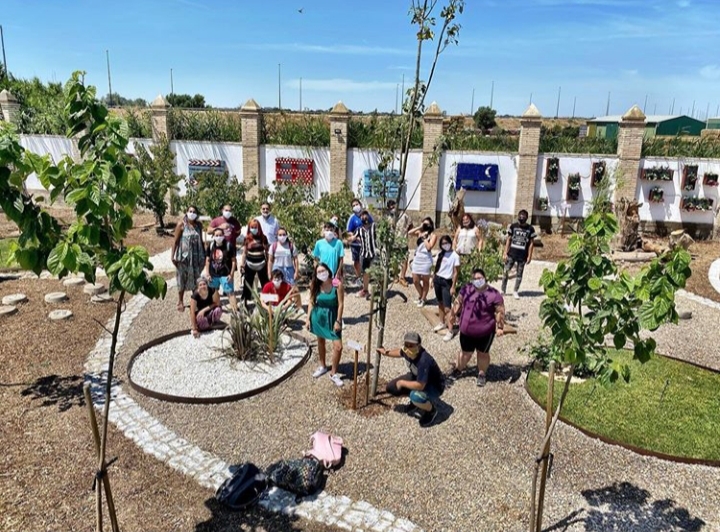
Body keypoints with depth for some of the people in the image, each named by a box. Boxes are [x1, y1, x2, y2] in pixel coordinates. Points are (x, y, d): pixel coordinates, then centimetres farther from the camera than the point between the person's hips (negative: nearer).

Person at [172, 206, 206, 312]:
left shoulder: (199, 224, 3)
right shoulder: (181, 224, -8)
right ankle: (180, 301, 19)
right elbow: (175, 241, -8)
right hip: (184, 255, -3)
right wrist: (173, 256, -12)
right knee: (182, 278, 6)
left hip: (196, 256, 3)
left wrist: (204, 255, 12)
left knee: (196, 278, 11)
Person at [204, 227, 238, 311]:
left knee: (230, 293, -5)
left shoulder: (229, 246, -11)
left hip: (225, 274, -5)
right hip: (213, 275, 5)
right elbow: (207, 260, 8)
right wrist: (207, 273, 3)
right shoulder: (210, 246, 0)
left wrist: (231, 274, -10)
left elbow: (234, 260, -7)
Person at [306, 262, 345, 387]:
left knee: (338, 346, -7)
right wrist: (308, 319, -2)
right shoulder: (315, 286, -7)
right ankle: (323, 366, 41)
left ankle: (334, 373, 11)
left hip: (332, 317, -3)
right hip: (318, 317, 3)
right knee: (321, 341, 19)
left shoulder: (337, 285, -18)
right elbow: (311, 303, 0)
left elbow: (341, 304, -14)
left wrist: (338, 321, -15)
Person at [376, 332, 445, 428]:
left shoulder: (423, 360, -40)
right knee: (390, 388, 1)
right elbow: (400, 353, 11)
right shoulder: (407, 351, -17)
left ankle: (431, 410, -4)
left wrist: (402, 383, -25)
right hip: (416, 377, 8)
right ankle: (415, 400, 22)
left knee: (416, 396, -38)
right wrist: (386, 353, 16)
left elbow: (420, 386, -39)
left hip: (434, 386, -7)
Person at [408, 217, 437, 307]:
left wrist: (424, 237, -10)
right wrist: (419, 227, -8)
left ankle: (423, 299, 21)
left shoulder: (433, 235, -5)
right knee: (415, 281, 9)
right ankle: (420, 296, 32)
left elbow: (429, 247, -16)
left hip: (426, 260, -5)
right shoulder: (419, 232, 7)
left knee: (425, 281, 7)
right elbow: (409, 233, -8)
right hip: (417, 259, 5)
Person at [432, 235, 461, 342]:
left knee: (447, 307, -10)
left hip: (447, 282, -6)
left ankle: (450, 331, -8)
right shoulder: (440, 254, 7)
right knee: (440, 303, 17)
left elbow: (456, 273, -10)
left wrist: (453, 287, -13)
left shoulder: (455, 256, -10)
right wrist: (433, 280, 11)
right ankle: (443, 323, 34)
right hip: (437, 280, 6)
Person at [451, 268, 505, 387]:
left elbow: (500, 311, -9)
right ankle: (458, 369, 41)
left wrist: (500, 327, -12)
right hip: (466, 331, 3)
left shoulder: (494, 294, -13)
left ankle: (482, 374, 34)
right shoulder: (466, 289, -3)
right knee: (465, 352, 18)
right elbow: (459, 303, 10)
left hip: (485, 332, -2)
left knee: (483, 353, 15)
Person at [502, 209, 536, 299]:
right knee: (506, 272, 1)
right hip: (511, 254, 1)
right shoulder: (513, 226, 2)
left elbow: (531, 243, 2)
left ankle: (516, 292, 18)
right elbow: (508, 240, 5)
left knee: (519, 274, 6)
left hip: (522, 256, -1)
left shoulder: (530, 229, -1)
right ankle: (503, 290, 13)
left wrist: (529, 256, -3)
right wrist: (505, 253, 0)